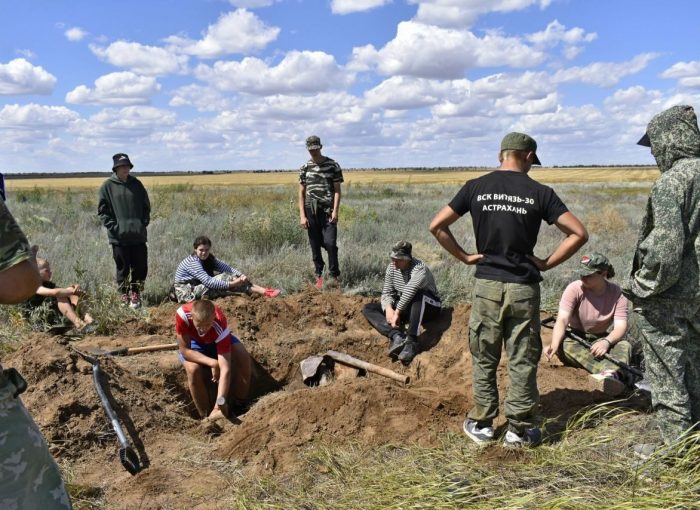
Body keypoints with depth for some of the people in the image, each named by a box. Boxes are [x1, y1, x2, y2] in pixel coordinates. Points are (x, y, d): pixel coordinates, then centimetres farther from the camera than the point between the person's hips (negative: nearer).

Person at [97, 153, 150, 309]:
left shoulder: (136, 184, 8)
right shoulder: (108, 186, -1)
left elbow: (146, 206, 14)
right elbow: (102, 210, 0)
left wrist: (144, 222, 1)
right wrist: (113, 227, -9)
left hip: (138, 235, 3)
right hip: (119, 237, -2)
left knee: (141, 267, 4)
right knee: (123, 268, 5)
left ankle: (135, 294, 20)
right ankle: (124, 296, 19)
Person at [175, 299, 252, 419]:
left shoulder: (220, 326, -41)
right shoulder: (183, 314, -41)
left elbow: (225, 369, -42)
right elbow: (184, 350, -30)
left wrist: (219, 405, -48)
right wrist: (213, 363, -39)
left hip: (217, 341, 0)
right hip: (194, 343, 0)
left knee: (243, 358, -26)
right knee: (193, 369, -31)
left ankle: (239, 408, -6)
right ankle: (206, 417, -12)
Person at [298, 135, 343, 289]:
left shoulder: (333, 166, 1)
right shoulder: (305, 168, 8)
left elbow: (337, 190, -1)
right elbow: (301, 193, 8)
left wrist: (335, 211, -12)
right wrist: (302, 215, 0)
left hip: (328, 211, -3)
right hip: (311, 211, 3)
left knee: (330, 243, -11)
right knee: (315, 245, 7)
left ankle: (334, 276, 4)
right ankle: (319, 276, 19)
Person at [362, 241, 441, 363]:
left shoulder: (419, 269, -24)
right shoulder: (392, 267, -3)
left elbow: (409, 293, -38)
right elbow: (386, 292, -3)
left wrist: (397, 313, -36)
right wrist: (388, 308, -23)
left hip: (427, 308, -6)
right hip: (404, 308, 6)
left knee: (418, 294, -40)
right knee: (368, 308, -10)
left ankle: (411, 342, -45)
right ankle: (397, 336, -35)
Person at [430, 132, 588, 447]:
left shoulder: (476, 187, 0)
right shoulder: (539, 192, -3)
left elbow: (436, 226, 0)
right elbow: (579, 234, -6)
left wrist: (464, 257, 4)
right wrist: (546, 263, 1)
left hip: (486, 285, 1)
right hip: (524, 288, -1)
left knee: (484, 359, 14)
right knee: (523, 362, 10)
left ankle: (481, 424, 24)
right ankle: (520, 430, 20)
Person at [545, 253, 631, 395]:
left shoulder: (617, 293, -9)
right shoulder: (574, 289, -15)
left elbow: (621, 327, -19)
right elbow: (562, 320, -26)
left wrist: (606, 341, -42)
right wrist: (554, 344, -44)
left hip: (601, 340, 2)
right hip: (575, 340, -2)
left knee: (624, 345, -28)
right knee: (564, 344, -36)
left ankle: (611, 373, -59)